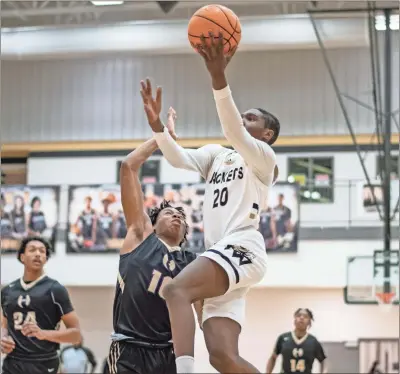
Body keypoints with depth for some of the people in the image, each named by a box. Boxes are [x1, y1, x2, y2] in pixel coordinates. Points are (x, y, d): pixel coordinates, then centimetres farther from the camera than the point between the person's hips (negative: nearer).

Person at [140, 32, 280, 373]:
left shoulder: (264, 156, 6)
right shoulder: (216, 154, 26)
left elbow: (235, 134, -15)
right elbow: (180, 158, 7)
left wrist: (218, 78, -30)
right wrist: (157, 125, -13)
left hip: (242, 247, -7)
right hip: (222, 253, 7)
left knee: (176, 290, -31)